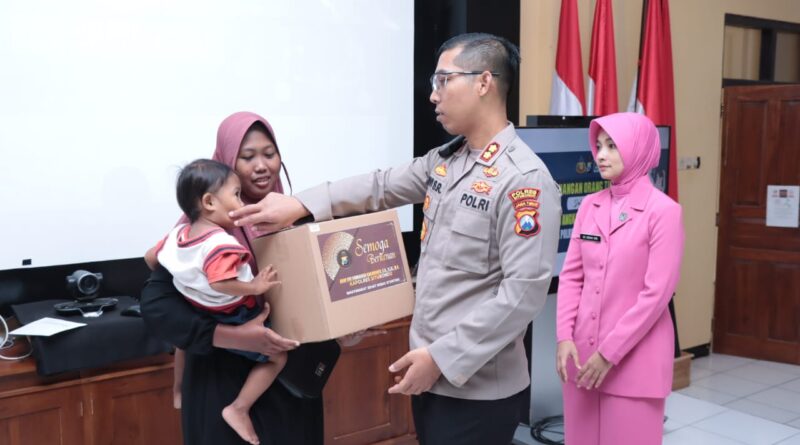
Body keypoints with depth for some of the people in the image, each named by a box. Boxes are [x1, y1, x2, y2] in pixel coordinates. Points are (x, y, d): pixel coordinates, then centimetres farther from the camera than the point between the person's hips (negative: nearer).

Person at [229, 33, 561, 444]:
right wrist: (300, 204, 1)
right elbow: (381, 187, 13)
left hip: (477, 388, -7)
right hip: (432, 372, 7)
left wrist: (443, 356, -21)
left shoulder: (524, 180, -19)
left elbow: (525, 290, -23)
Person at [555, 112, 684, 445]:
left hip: (634, 356, -5)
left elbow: (657, 292, -14)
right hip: (582, 351, 5)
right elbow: (571, 275, 6)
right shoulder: (589, 206, 6)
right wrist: (564, 337, -5)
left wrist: (610, 352, -14)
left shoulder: (663, 211, -10)